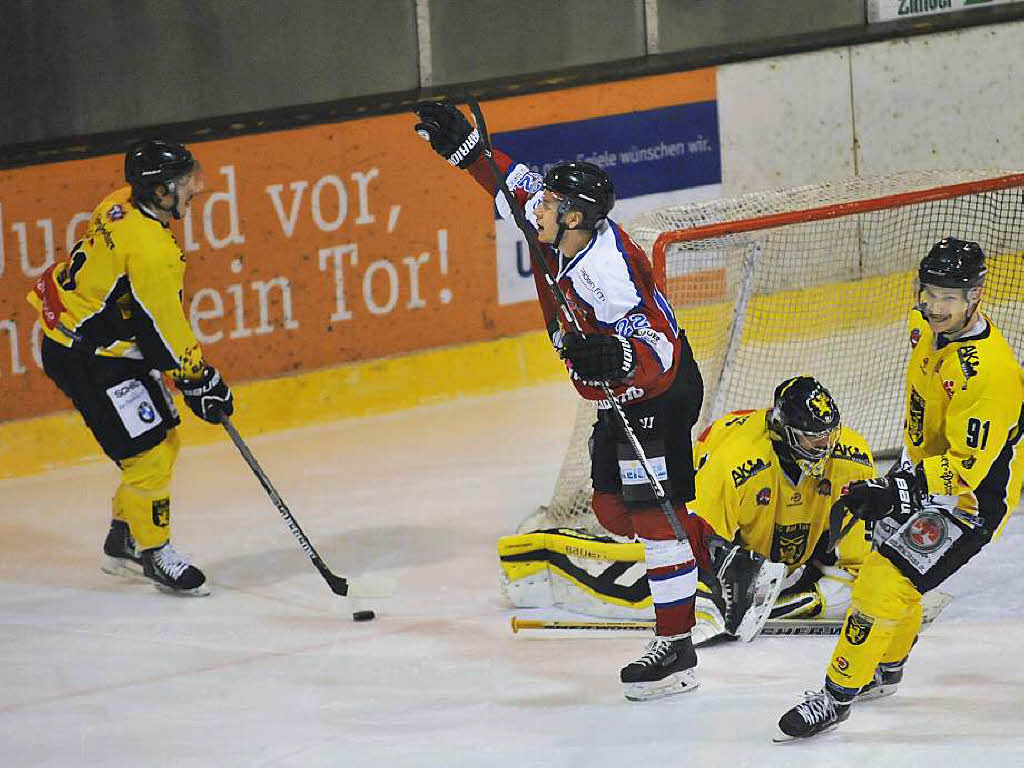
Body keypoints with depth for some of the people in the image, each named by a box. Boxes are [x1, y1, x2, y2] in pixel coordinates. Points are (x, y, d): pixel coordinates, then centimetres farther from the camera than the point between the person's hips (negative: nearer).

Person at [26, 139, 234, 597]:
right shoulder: (150, 249, -29)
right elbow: (163, 328, -22)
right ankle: (154, 554, 11)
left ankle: (122, 543, 29)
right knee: (148, 452, -5)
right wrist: (199, 382, -10)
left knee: (165, 435, 17)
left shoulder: (124, 206, 1)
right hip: (88, 360, -10)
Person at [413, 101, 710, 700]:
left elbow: (656, 350, -35)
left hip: (659, 396, -10)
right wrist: (464, 147, 6)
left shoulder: (605, 269, -31)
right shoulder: (566, 232, -6)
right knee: (614, 508, 16)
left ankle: (676, 648, -13)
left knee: (653, 512, -13)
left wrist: (615, 358, -54)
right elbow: (516, 186, 13)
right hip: (620, 398, 10)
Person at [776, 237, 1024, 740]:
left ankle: (838, 696, -1)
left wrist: (899, 489, -38)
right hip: (925, 467, 9)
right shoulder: (927, 325, -8)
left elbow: (967, 467, -32)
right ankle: (886, 673, 47)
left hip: (971, 496, -9)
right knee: (891, 561, 24)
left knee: (883, 584, -14)